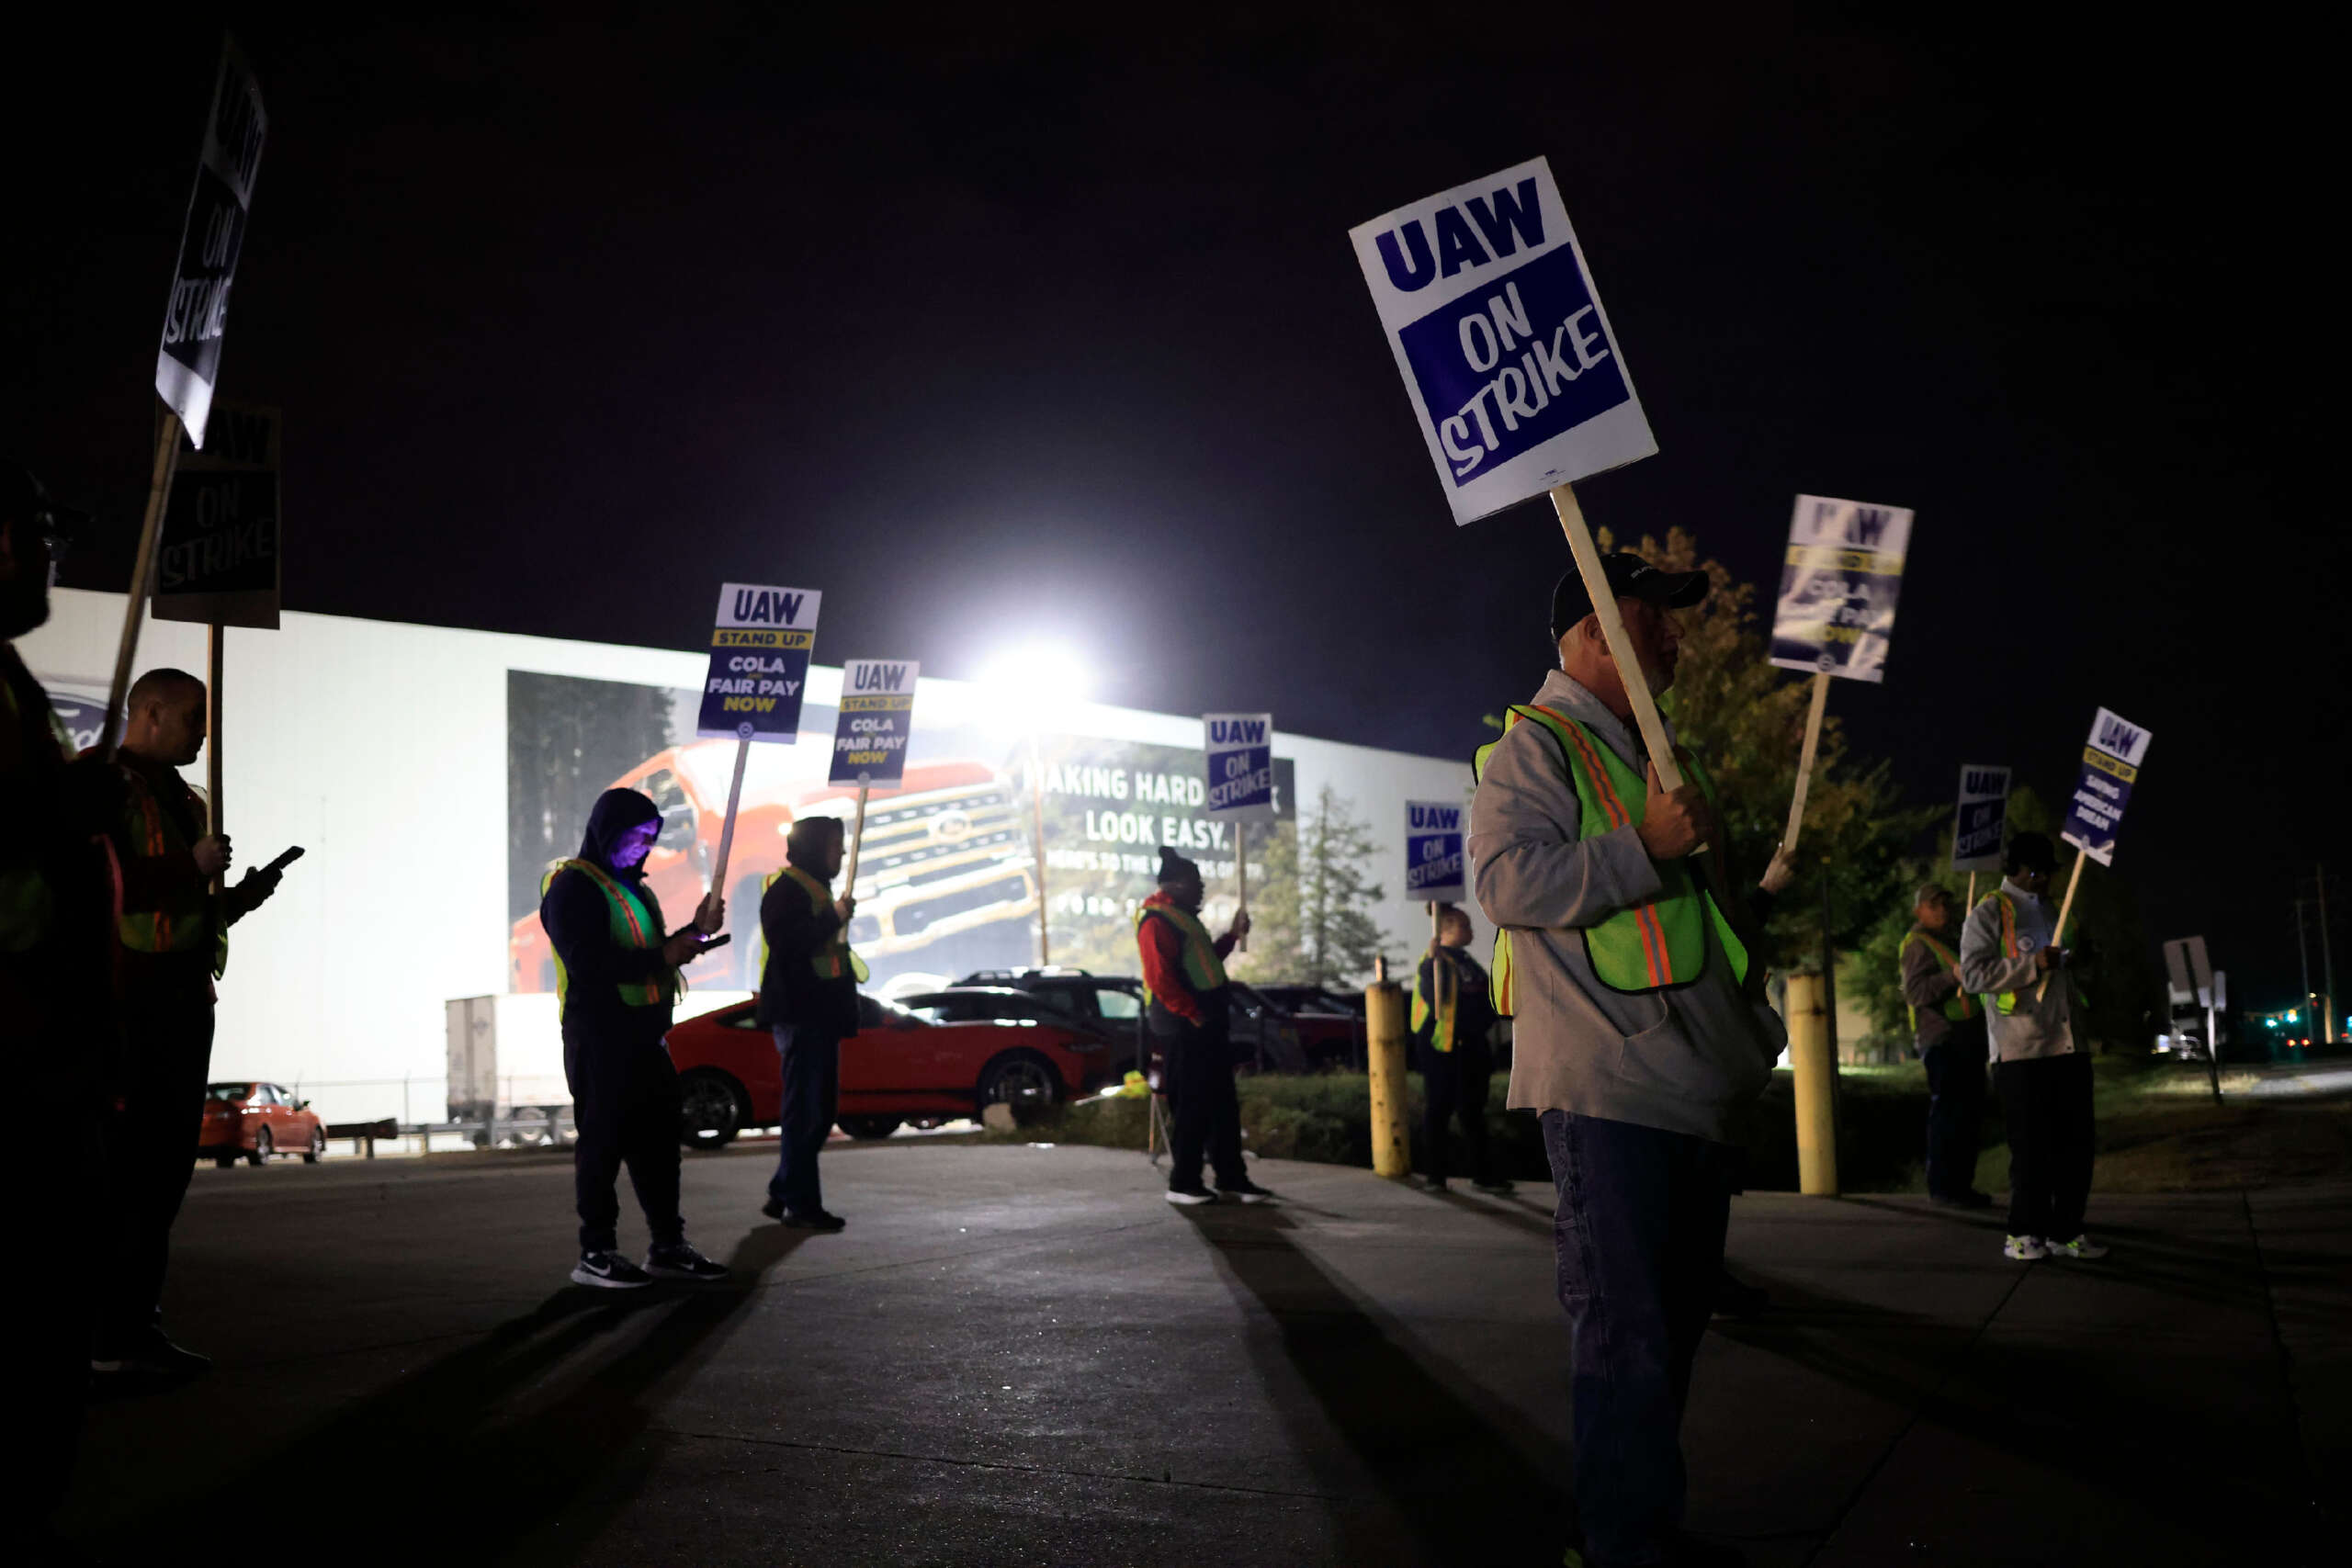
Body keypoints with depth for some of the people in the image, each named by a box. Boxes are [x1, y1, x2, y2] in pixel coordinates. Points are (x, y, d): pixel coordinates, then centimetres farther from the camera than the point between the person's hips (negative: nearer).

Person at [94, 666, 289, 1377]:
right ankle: (105, 1336, -5)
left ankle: (135, 1323, 16)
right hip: (129, 1007, -9)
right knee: (122, 1170, -9)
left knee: (166, 1166, 9)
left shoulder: (180, 799, 24)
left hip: (182, 1004, 9)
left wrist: (234, 899, 12)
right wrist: (194, 867, -14)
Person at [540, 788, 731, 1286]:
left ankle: (668, 1245, 17)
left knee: (657, 1141, 10)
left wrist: (694, 931, 9)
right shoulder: (573, 887, -10)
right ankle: (596, 1253, 3)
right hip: (599, 1038, -9)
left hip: (644, 1036, 9)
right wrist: (661, 958, -18)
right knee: (603, 1142, -4)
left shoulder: (632, 887, 20)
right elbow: (587, 963, -22)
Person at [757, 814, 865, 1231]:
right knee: (806, 1109, -8)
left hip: (819, 1013, 11)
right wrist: (833, 918, -24)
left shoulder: (815, 888, 22)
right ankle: (802, 1204, -4)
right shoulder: (786, 889, -10)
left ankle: (783, 1195, 20)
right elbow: (785, 941, -25)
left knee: (818, 1108, 12)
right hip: (800, 1013, -10)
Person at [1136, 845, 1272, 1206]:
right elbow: (1161, 979, -21)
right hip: (1182, 1027, -10)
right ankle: (1182, 1183, 2)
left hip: (1207, 1025, 10)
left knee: (1223, 1104, 12)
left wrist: (1232, 936, 21)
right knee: (1192, 1106, -5)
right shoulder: (1157, 921, -13)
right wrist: (1194, 1015, -21)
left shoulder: (1182, 918, 20)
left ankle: (1231, 1177, 18)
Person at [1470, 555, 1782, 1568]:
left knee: (1675, 1319, 14)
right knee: (1625, 1330, -9)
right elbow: (1507, 879, -20)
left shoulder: (1657, 752, 24)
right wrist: (1646, 846, -23)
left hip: (1693, 1090, 10)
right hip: (1607, 1091, -10)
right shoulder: (1535, 746, -5)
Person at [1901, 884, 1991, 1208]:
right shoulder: (1918, 944, -8)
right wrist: (1953, 976, -31)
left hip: (1967, 1039, 9)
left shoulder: (1952, 937, 21)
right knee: (1948, 1112, -11)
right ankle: (1943, 1185, -7)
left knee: (1969, 1114, 11)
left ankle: (1960, 1184, 17)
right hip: (1942, 1039, -9)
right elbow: (1915, 992, -21)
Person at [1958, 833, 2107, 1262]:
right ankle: (2023, 1234, 7)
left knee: (2075, 1144, 6)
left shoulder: (2050, 911, 20)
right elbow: (1973, 974, -15)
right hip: (2022, 1050, -7)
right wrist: (2032, 965, -19)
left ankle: (2065, 1232, 14)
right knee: (2031, 1147, -4)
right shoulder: (1990, 913, -3)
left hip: (2067, 1046, 7)